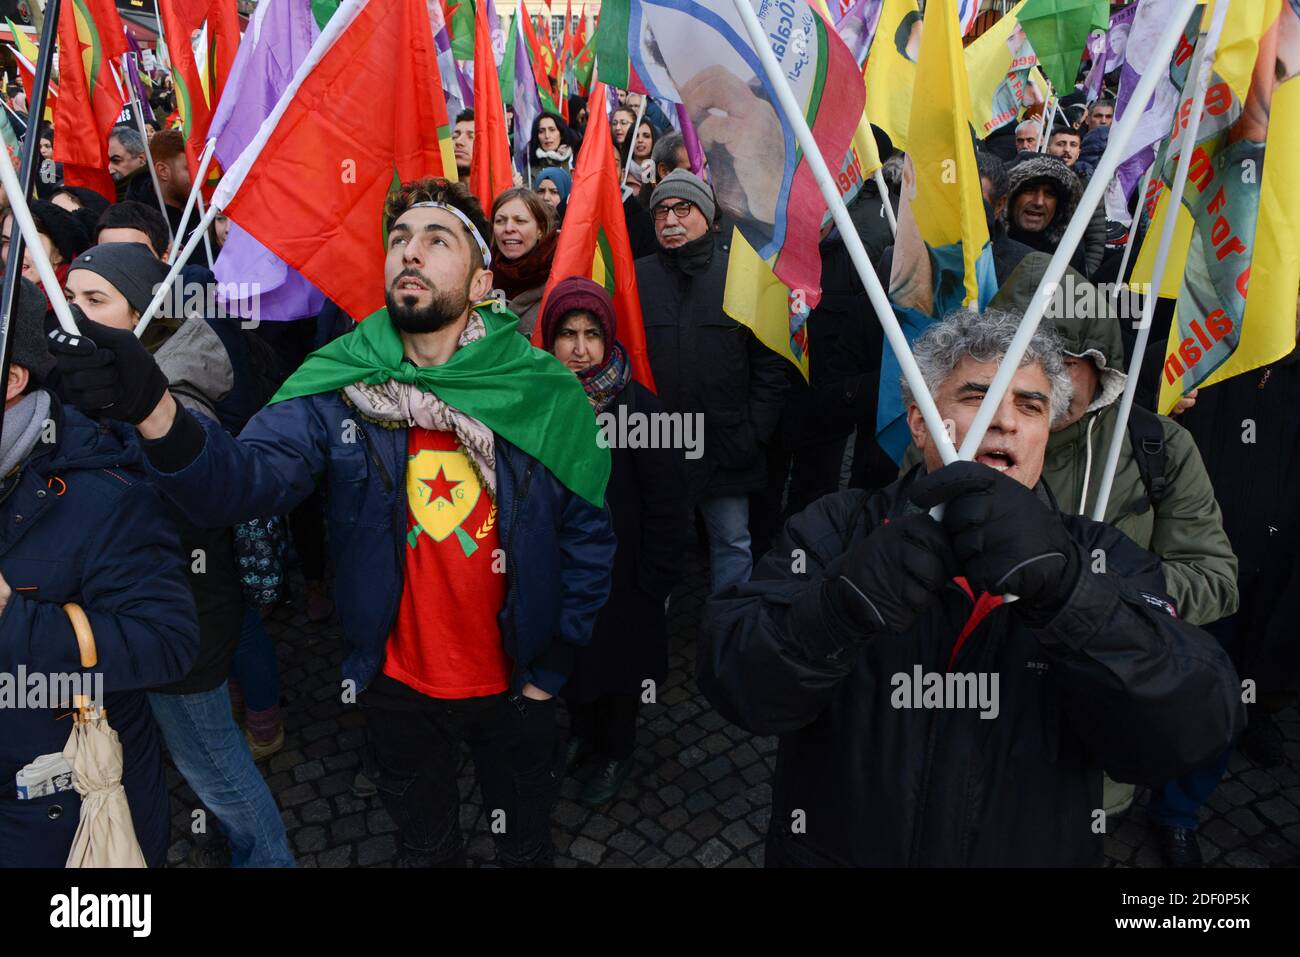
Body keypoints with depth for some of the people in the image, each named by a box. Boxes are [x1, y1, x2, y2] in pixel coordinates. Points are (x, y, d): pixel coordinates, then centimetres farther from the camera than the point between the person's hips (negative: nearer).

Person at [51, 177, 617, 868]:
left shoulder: (546, 393, -16)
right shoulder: (339, 386, -12)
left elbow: (588, 540, -10)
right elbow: (248, 476, -26)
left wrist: (549, 672, -7)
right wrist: (154, 411, -45)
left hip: (513, 684, -1)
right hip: (396, 686, 1)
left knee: (525, 842, 24)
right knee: (423, 842, 27)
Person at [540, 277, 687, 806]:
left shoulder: (639, 408, -19)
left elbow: (666, 505, -15)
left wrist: (656, 581, -14)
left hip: (619, 575, -3)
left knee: (618, 658, 16)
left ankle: (616, 751, 43)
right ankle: (582, 729, 51)